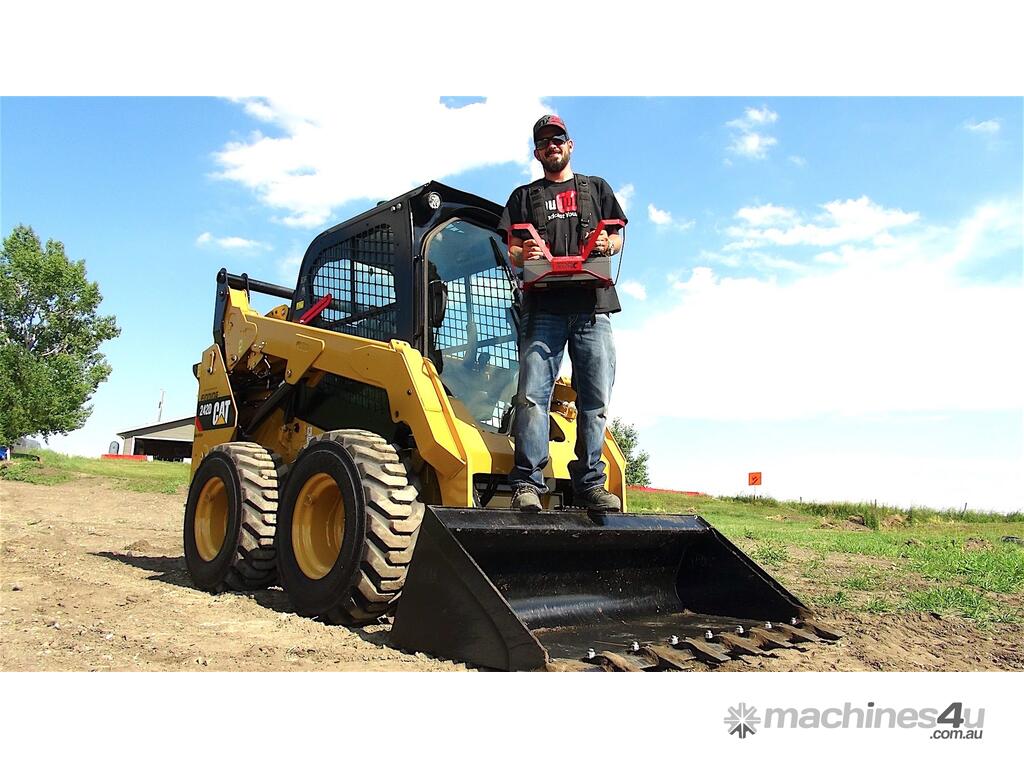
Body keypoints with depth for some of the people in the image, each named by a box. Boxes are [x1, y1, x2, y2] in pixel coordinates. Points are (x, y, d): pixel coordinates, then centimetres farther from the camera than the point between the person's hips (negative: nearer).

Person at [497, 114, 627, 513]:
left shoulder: (596, 188, 24)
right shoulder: (524, 196, 22)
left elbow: (617, 238, 17)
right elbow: (512, 251, 13)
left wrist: (607, 245, -7)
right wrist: (523, 254, -12)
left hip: (592, 305, 1)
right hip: (543, 306, -1)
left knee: (595, 397, -3)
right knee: (532, 393, -13)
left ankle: (589, 483, 3)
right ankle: (528, 483, -12)